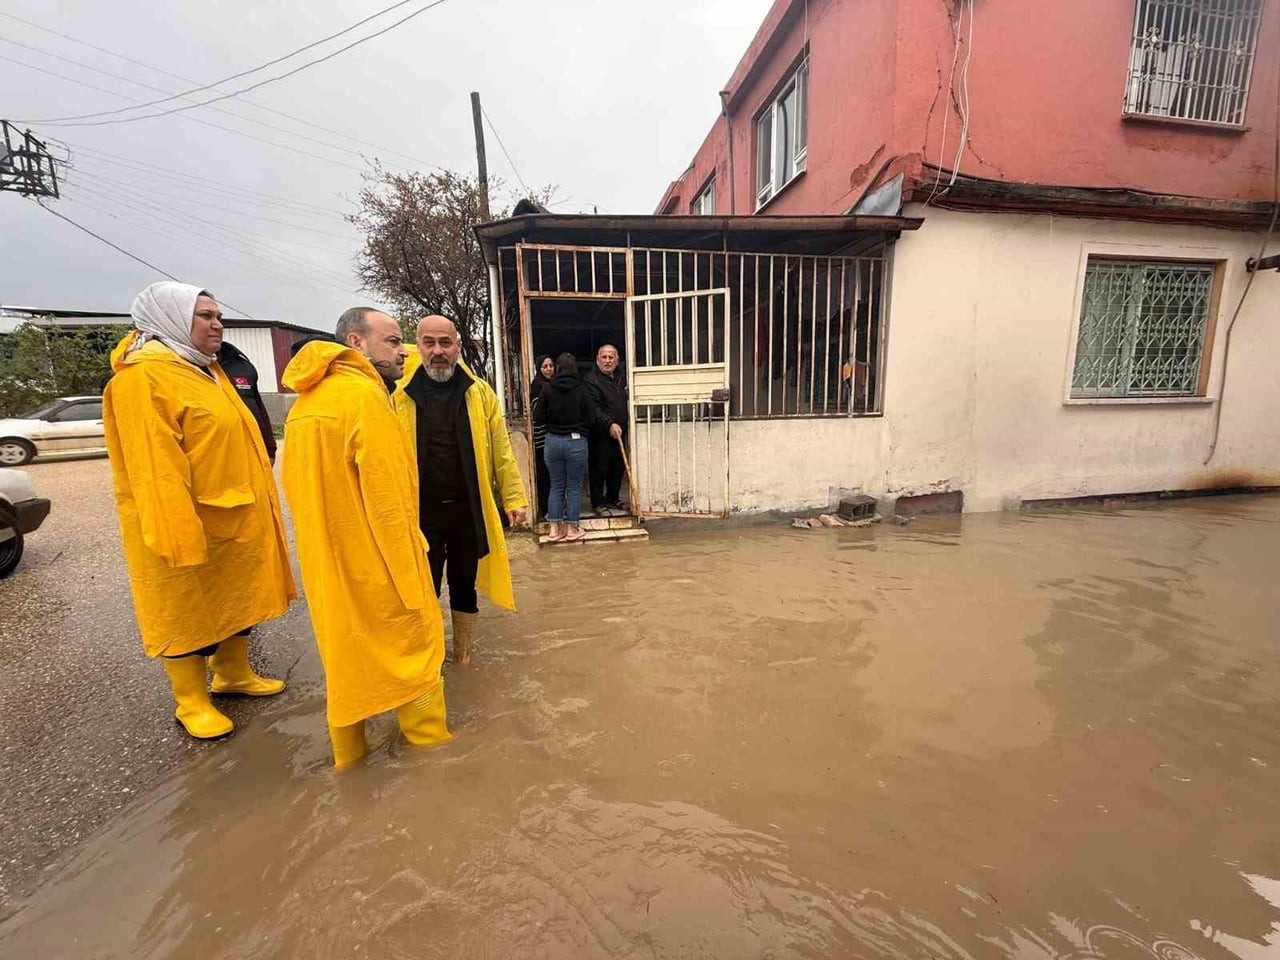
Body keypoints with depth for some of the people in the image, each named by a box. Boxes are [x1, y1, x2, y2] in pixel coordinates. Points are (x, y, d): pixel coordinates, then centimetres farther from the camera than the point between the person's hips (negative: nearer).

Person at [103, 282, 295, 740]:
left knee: (236, 598, 19)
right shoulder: (142, 377, -16)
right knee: (186, 610, 7)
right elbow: (154, 467, -22)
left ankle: (234, 674, 37)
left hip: (236, 517, 9)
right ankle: (192, 702, 24)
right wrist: (180, 536, -23)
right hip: (188, 523, -9)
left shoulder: (207, 370, 13)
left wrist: (259, 505, 19)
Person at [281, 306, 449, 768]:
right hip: (374, 560, -8)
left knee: (344, 645, 20)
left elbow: (294, 480, 12)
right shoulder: (365, 394, -18)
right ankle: (428, 737, 24)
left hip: (327, 557, 8)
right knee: (411, 640, 9)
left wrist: (323, 536, 17)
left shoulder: (308, 399, 9)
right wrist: (409, 576, -17)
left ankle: (348, 748, 37)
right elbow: (387, 497, -22)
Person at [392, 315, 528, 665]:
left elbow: (501, 450, 0)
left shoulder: (480, 392, 0)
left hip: (469, 509, 1)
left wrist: (514, 498, -4)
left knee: (465, 584, 16)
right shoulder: (400, 395, -1)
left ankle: (464, 655, 35)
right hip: (419, 512, 0)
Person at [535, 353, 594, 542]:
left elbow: (540, 417, 1)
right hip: (576, 441, -2)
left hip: (553, 441, 2)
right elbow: (590, 418, -3)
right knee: (574, 486, 7)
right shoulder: (581, 390, -7)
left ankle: (555, 528, 14)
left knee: (556, 486, 12)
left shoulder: (548, 390, -3)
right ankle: (572, 528, 11)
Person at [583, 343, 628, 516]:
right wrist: (610, 424, -31)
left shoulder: (620, 376, 13)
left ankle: (613, 500, 29)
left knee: (617, 468, 15)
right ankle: (598, 503, 12)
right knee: (599, 469, 0)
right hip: (600, 434, -8)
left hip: (619, 433, 8)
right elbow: (594, 409, -21)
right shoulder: (591, 379, -12)